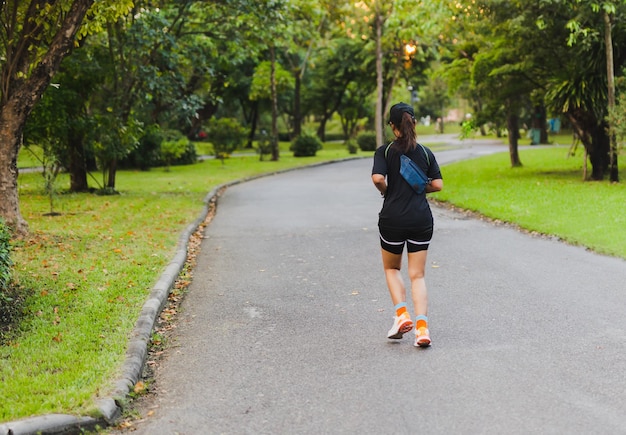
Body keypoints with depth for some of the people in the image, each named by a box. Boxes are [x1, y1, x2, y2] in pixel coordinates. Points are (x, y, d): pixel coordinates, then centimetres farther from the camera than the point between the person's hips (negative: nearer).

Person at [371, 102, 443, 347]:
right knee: (417, 276, 6)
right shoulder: (425, 153, 5)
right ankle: (422, 326, -9)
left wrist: (385, 191, 2)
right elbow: (437, 185, 1)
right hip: (421, 219, 2)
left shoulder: (385, 151, -3)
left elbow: (378, 178, -18)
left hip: (392, 217, -2)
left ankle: (401, 314, 2)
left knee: (391, 268, 20)